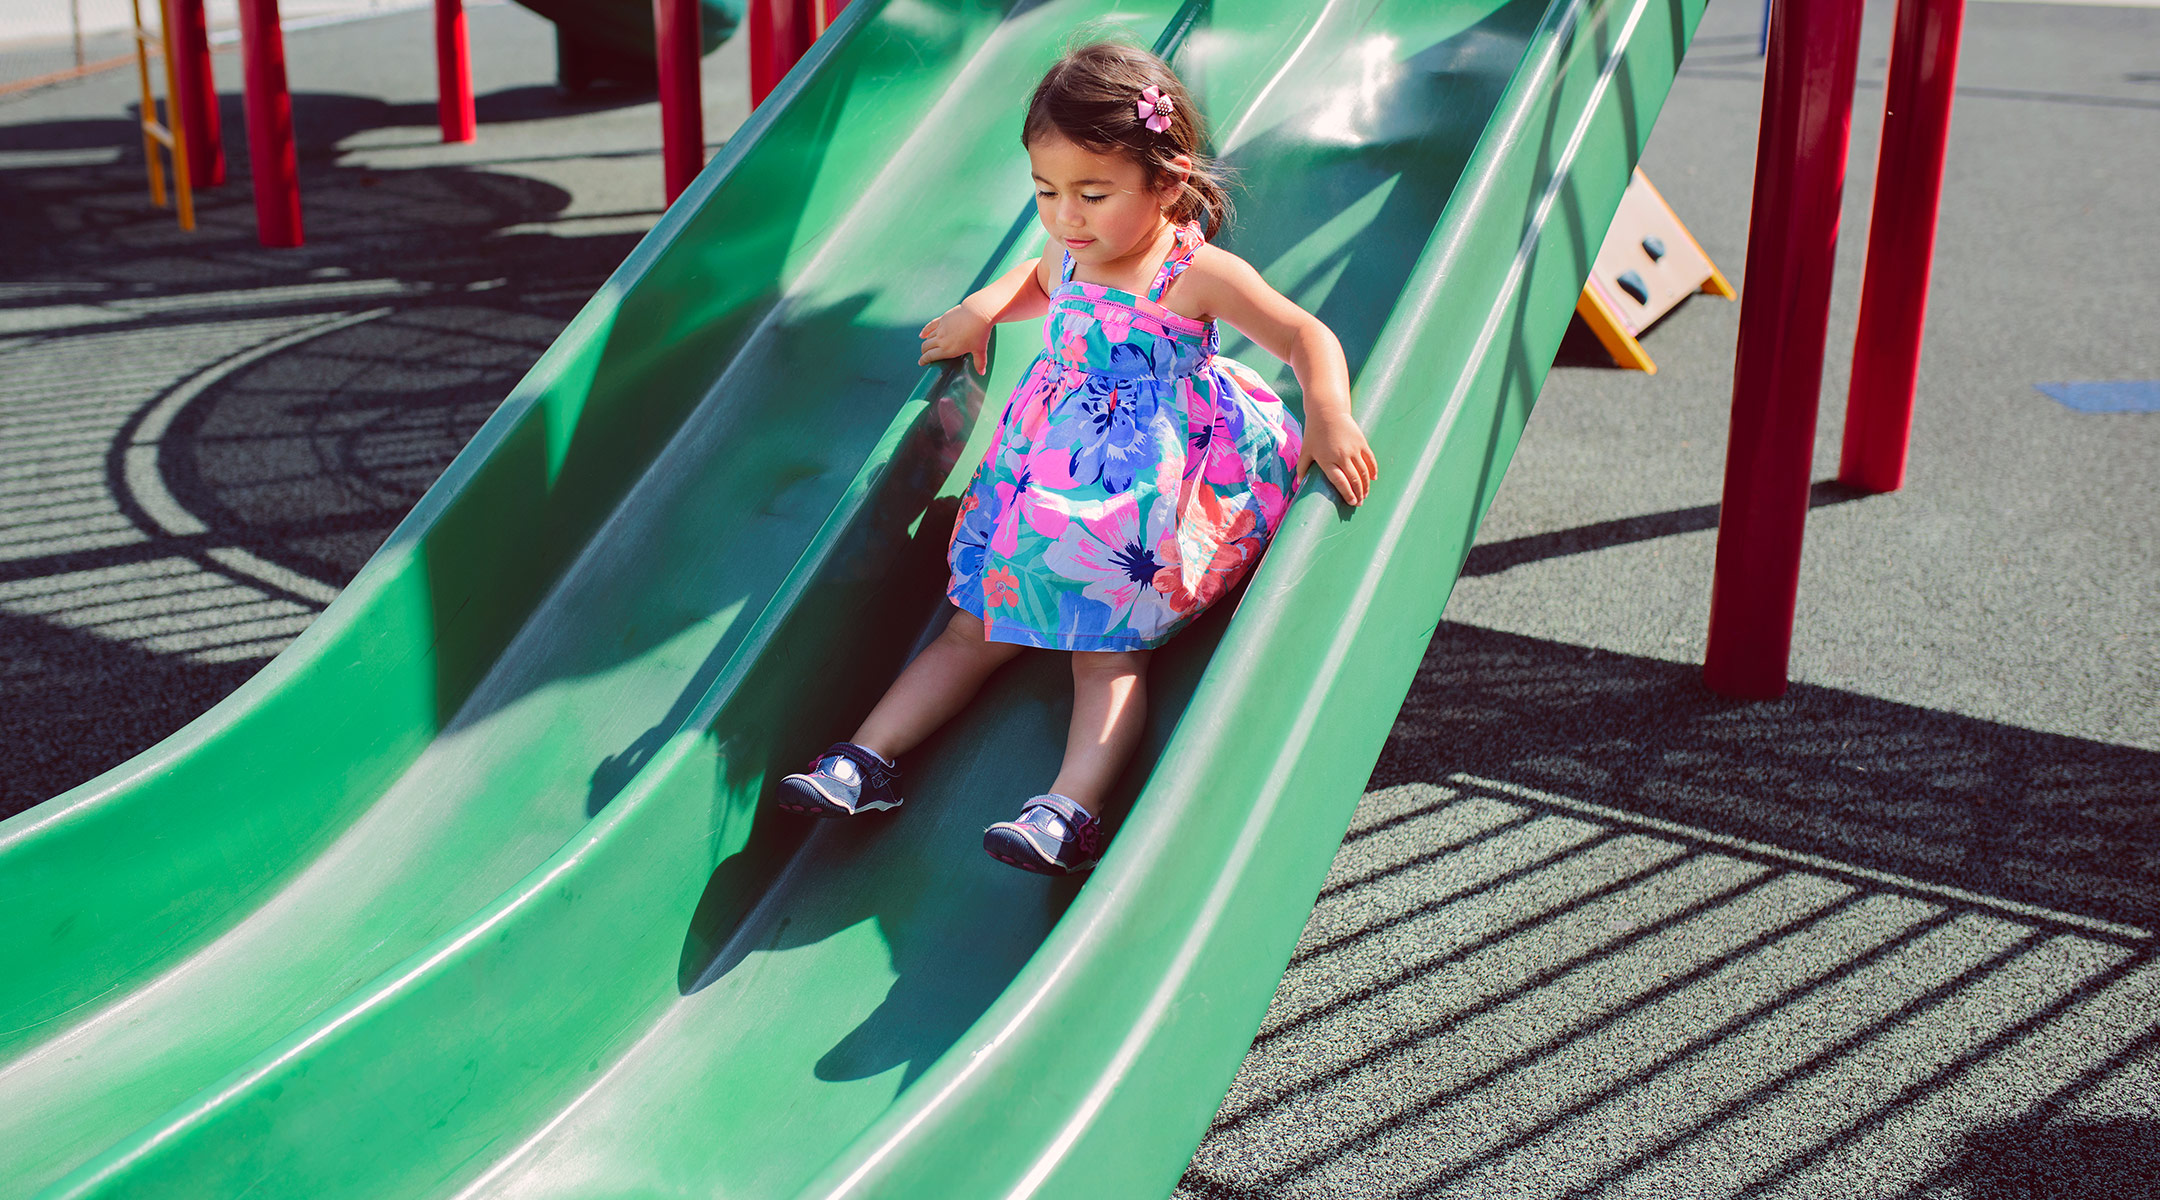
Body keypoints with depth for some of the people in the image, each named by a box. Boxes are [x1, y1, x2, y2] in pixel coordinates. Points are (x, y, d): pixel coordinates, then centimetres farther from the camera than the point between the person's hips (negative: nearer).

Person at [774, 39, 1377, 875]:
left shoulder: (1197, 274, -16)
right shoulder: (1073, 256, 2)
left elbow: (1307, 338, -13)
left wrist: (1329, 421, -29)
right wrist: (982, 309, 14)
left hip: (1151, 503, -6)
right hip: (1049, 479, 6)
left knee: (1107, 651, -14)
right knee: (978, 627, 5)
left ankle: (1072, 809, -23)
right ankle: (867, 760, 3)